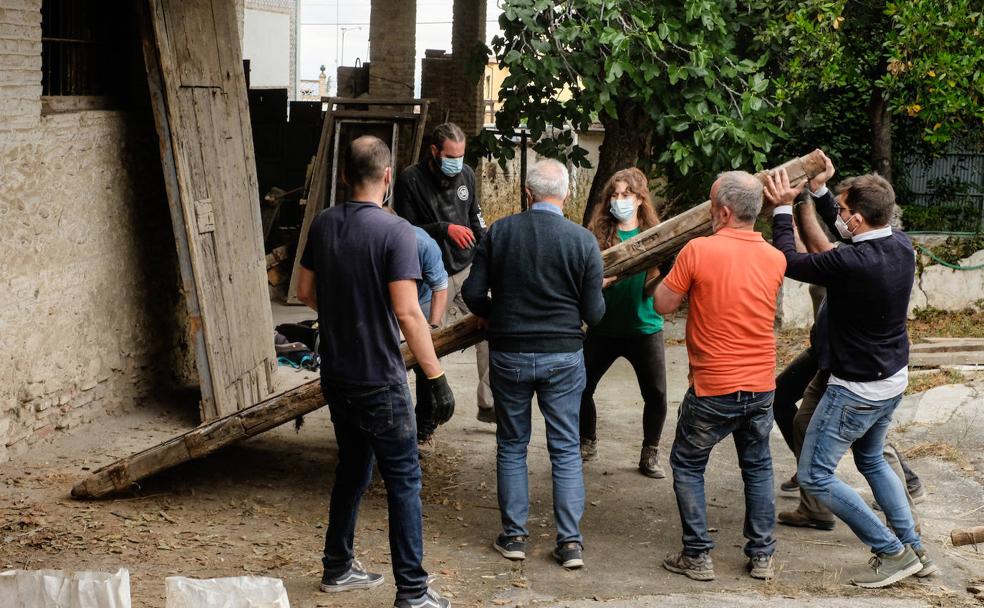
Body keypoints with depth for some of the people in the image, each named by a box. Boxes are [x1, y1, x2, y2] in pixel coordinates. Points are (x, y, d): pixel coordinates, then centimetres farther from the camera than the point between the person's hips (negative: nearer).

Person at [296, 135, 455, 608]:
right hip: (379, 382, -7)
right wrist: (437, 379, -20)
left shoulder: (324, 224, 2)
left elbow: (306, 292, 11)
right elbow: (407, 312, -23)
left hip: (336, 376, 7)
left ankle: (338, 568, 32)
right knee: (403, 482, 2)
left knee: (352, 467, 22)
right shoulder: (394, 231, -18)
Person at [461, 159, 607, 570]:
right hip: (563, 357, -1)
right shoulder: (583, 241, -9)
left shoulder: (500, 232, -6)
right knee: (566, 449, 8)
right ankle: (570, 540, 6)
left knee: (512, 446, 13)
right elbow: (594, 313, -7)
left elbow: (473, 293, -6)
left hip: (508, 353, 1)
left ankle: (514, 535, 16)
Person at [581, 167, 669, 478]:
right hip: (604, 327, 1)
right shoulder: (598, 234, -3)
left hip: (644, 327, -1)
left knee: (656, 394, -3)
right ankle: (587, 442, 31)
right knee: (581, 387, 5)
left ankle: (650, 454, 17)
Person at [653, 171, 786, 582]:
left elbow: (663, 305, -8)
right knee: (758, 467, 20)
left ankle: (698, 556, 11)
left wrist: (674, 272, 9)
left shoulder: (698, 250, -17)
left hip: (713, 390, -4)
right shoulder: (774, 259, -2)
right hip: (761, 387, 4)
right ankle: (762, 555, 21)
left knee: (687, 466, 13)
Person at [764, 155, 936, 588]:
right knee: (872, 459, 28)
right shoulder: (901, 246, -5)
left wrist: (783, 209, -4)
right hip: (893, 380, 9)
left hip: (856, 388, -9)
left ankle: (892, 552, 2)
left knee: (814, 476, 1)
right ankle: (913, 549, 27)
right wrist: (818, 191, 15)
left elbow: (789, 261, -15)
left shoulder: (853, 264, -30)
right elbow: (845, 234, 16)